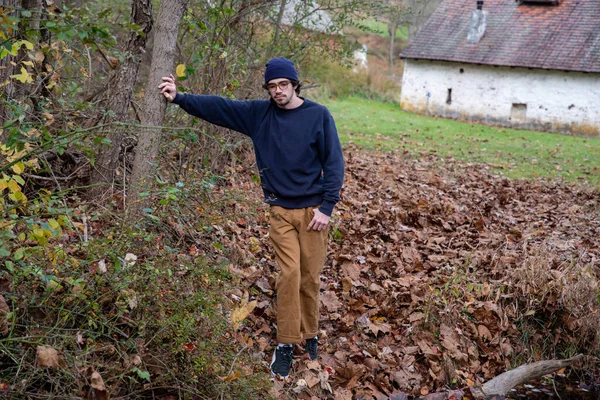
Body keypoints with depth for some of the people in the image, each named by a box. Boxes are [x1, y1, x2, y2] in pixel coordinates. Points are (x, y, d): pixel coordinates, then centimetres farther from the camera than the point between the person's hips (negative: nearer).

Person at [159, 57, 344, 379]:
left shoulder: (319, 115, -5)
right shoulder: (258, 113, 2)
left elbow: (334, 162, -6)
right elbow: (219, 106, -3)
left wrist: (327, 207, -11)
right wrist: (180, 98, -16)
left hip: (313, 209, -1)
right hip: (280, 210, 1)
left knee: (309, 277, 6)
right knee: (289, 274, -5)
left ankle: (309, 335, 26)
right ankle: (286, 343, 9)